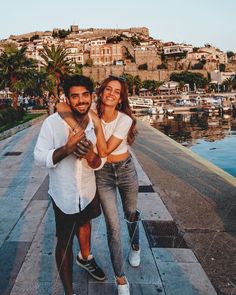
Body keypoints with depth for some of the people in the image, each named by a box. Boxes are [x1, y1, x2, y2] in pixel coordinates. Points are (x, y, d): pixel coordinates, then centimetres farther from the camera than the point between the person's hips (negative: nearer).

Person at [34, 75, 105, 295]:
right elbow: (39, 157, -19)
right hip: (64, 194, -5)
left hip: (88, 190, 5)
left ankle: (85, 258, 60)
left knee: (84, 223, 30)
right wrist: (66, 148, -35)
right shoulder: (53, 122, -22)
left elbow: (98, 164, -7)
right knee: (65, 242, 8)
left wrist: (90, 154, -31)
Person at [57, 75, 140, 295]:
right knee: (113, 226, 0)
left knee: (131, 215, 21)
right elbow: (61, 107, -26)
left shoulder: (125, 120, -16)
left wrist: (97, 123, -25)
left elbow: (104, 150, -22)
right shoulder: (91, 115, -12)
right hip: (103, 174, 0)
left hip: (126, 170, 1)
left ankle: (135, 247, 55)